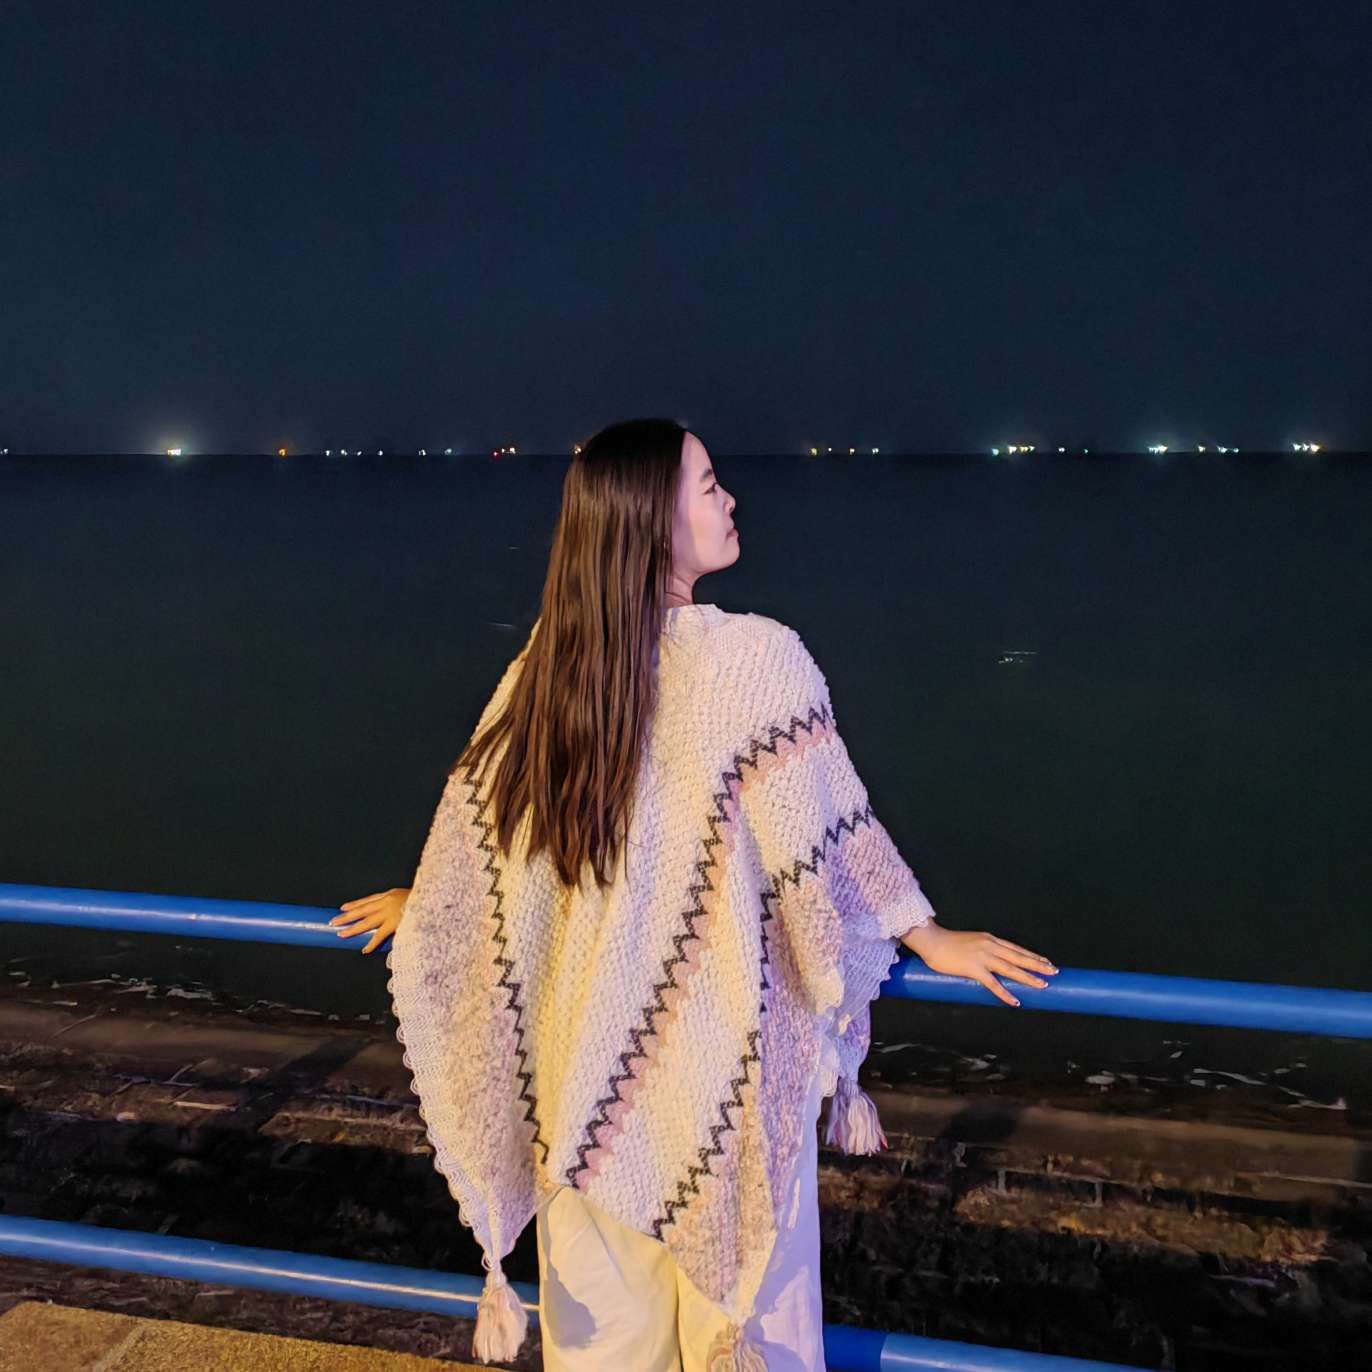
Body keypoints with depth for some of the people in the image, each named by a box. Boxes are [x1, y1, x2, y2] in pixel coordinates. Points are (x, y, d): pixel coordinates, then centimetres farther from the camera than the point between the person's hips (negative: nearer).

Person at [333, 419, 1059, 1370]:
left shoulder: (548, 662, -4)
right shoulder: (755, 658, -18)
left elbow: (476, 813, 6)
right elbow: (825, 835, -10)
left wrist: (418, 905, 26)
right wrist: (929, 938, 6)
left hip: (581, 1049, 5)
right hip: (718, 1048, -4)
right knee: (740, 1287, 18)